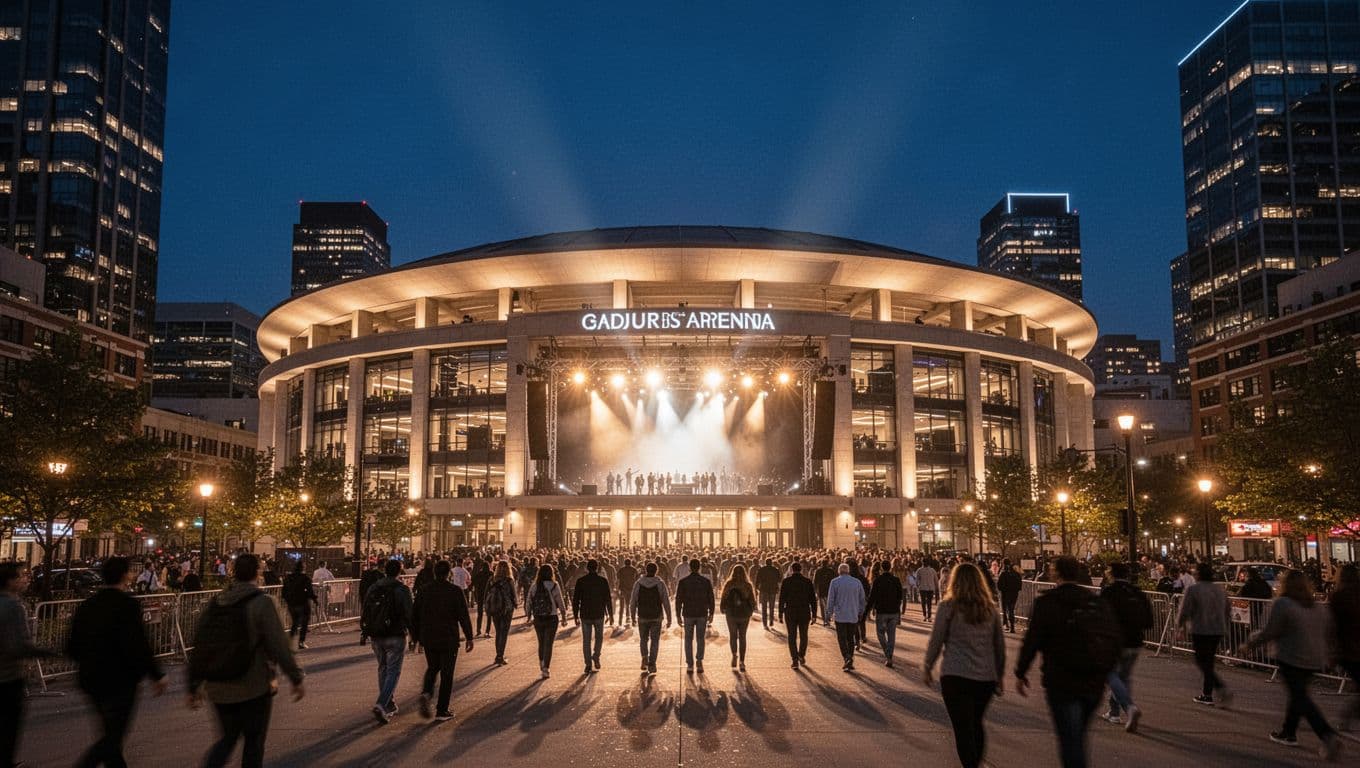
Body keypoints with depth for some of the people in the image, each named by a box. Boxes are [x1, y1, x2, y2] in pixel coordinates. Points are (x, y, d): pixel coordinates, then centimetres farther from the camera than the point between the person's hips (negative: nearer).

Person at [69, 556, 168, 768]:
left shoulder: (87, 605, 6)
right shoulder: (127, 605, -16)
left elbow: (72, 648, 10)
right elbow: (138, 646, -23)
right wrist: (156, 675, -14)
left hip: (92, 681, 8)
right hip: (120, 682, -8)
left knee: (110, 735, 20)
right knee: (112, 737, -1)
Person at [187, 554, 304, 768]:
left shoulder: (215, 602, 4)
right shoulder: (261, 603, -13)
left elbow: (198, 647, 8)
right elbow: (279, 646, -15)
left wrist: (194, 685, 16)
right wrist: (296, 678, -7)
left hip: (218, 687, 5)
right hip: (253, 687, -5)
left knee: (228, 737, 20)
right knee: (253, 742, 11)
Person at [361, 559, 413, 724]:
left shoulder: (373, 588, 5)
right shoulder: (402, 590, -11)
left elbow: (365, 613, 9)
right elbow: (409, 614, -12)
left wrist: (365, 630, 18)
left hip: (376, 636, 5)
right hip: (395, 636, -5)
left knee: (383, 669, 19)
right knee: (393, 671, 0)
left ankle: (388, 705, 26)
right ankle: (381, 705, -15)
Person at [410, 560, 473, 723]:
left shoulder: (424, 591, 2)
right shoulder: (456, 592, -9)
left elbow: (414, 615, 7)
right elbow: (464, 617, -11)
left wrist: (416, 636, 17)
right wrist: (469, 637, -3)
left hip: (428, 638, 4)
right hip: (449, 639, -4)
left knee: (432, 668, 23)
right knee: (446, 674, 5)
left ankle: (426, 692, -3)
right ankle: (442, 711, 7)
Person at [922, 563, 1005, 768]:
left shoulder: (949, 606, -6)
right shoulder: (990, 608, 6)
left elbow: (936, 641, -4)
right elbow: (1000, 645, 12)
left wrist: (927, 668, 9)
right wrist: (999, 675, 22)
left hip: (955, 675, -4)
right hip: (986, 676, 5)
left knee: (963, 729, 1)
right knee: (977, 725, 21)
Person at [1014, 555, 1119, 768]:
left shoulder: (1046, 603, -10)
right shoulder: (1098, 603, 5)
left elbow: (1032, 641, -12)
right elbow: (1115, 641, 8)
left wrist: (1020, 674, 0)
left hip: (1062, 684, -5)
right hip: (1094, 684, 5)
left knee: (1070, 741, -1)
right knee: (1077, 738, 22)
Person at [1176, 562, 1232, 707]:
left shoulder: (1192, 589, -11)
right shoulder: (1220, 590, 11)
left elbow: (1184, 612, -10)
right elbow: (1227, 612, 18)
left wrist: (1179, 624, 7)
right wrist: (1225, 627, 30)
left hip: (1200, 631, -7)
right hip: (1218, 631, 7)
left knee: (1202, 662, 0)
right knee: (1208, 661, 15)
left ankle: (1222, 689, -13)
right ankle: (1207, 694, 18)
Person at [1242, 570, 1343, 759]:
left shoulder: (1282, 604, -13)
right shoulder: (1321, 608, 9)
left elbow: (1269, 632, -14)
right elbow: (1328, 636, 13)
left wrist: (1250, 643, 0)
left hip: (1291, 660, -7)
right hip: (1316, 661, 7)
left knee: (1300, 698, -3)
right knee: (1298, 694, 20)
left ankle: (1328, 735, -18)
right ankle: (1288, 733, 29)